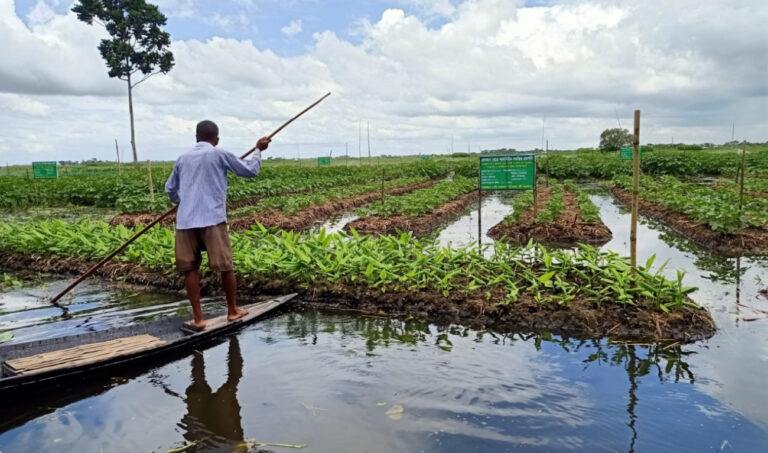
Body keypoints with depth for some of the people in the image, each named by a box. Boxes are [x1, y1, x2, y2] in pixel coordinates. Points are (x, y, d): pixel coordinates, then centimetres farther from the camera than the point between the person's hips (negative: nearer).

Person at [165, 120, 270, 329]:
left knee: (190, 268, 8)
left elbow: (170, 189, 22)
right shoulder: (220, 154, 2)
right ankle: (233, 310, 20)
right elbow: (250, 171, 10)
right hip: (212, 219, -4)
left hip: (185, 221, 4)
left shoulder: (183, 158, 15)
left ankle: (198, 317, 7)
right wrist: (258, 151, 26)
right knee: (225, 266, 8)